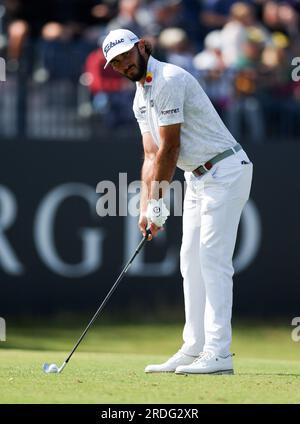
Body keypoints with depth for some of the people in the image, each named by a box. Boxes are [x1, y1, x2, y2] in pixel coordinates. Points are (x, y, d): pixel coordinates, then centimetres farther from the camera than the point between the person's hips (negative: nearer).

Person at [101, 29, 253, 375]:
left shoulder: (168, 80, -17)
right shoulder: (140, 99, 14)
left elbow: (169, 149, -18)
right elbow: (152, 156, 10)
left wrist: (158, 204, -13)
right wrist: (146, 207, -2)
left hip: (224, 171, -10)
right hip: (198, 178, 10)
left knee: (212, 261, -14)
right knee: (191, 262, 9)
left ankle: (218, 353, -16)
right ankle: (194, 349, 13)